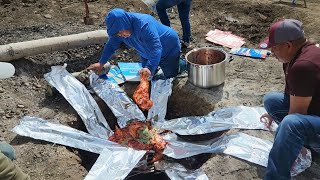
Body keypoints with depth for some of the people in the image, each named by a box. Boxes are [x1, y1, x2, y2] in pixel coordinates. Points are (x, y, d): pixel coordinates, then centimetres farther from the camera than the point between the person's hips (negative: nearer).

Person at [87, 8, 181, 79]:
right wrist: (101, 63, -7)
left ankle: (182, 63, 29)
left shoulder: (144, 25, -42)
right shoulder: (119, 28, -18)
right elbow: (111, 45, -5)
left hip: (169, 50, -7)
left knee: (170, 77, 2)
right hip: (148, 54, 7)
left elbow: (156, 49, -49)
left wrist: (150, 68, -61)